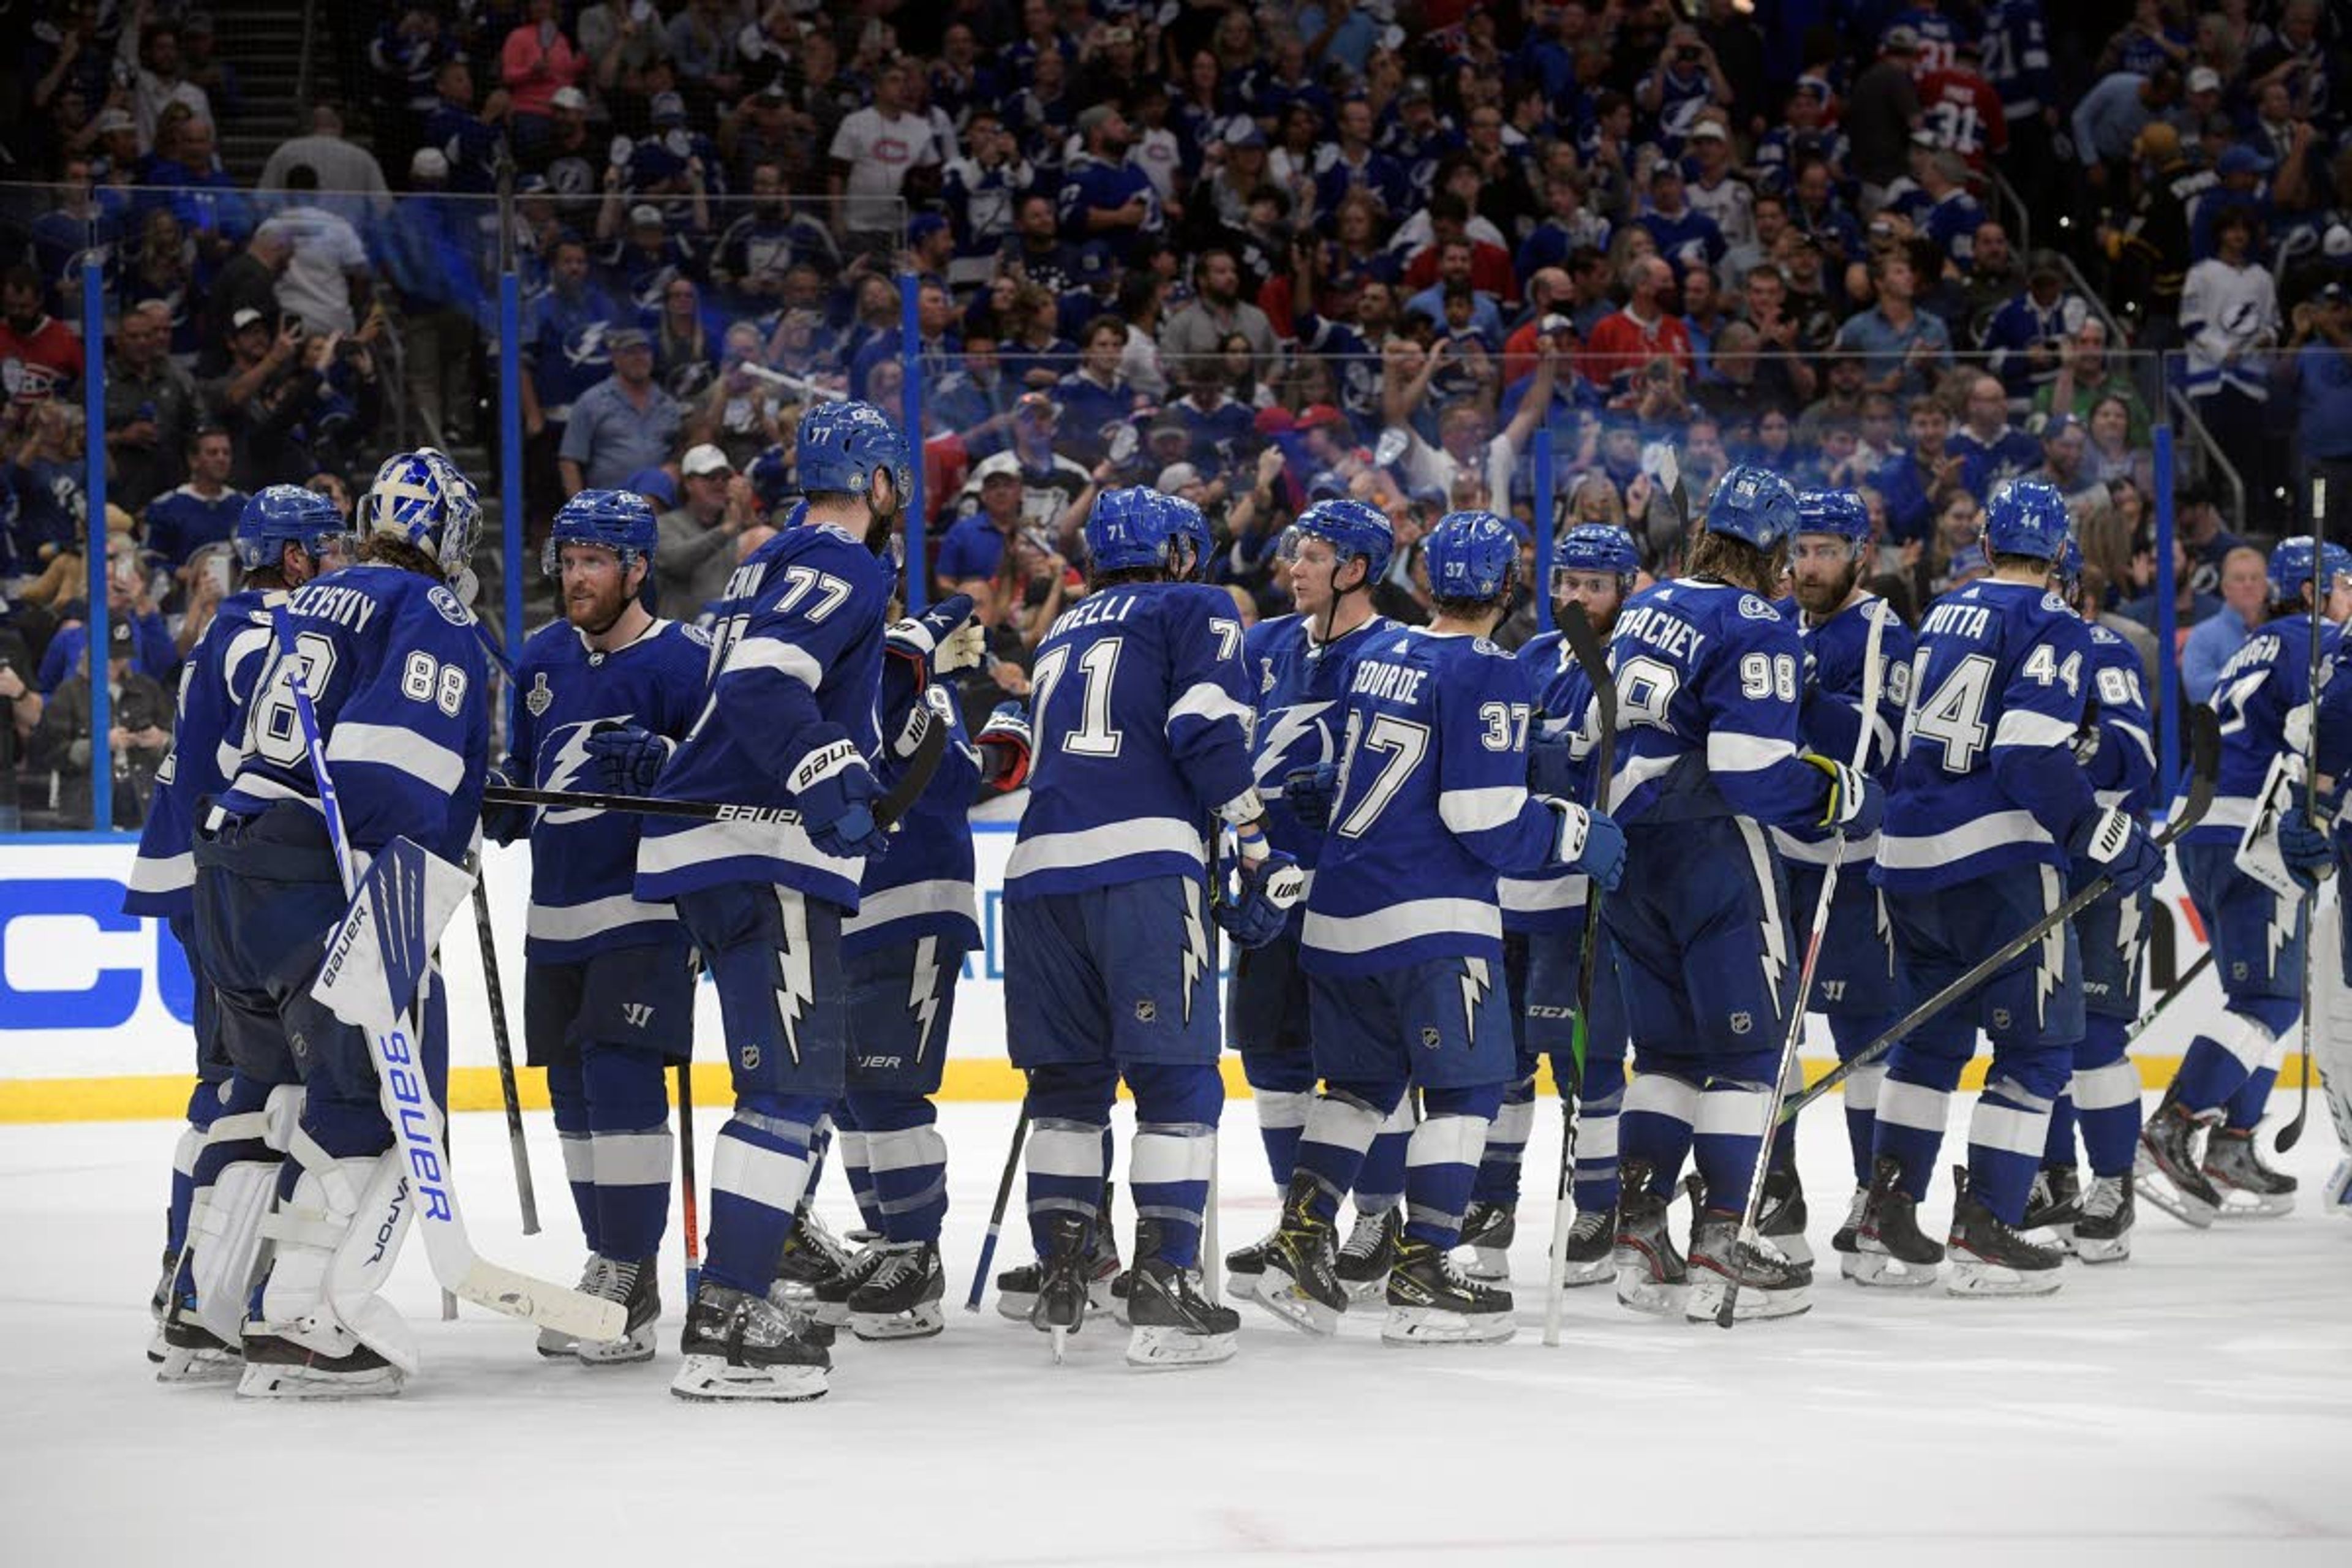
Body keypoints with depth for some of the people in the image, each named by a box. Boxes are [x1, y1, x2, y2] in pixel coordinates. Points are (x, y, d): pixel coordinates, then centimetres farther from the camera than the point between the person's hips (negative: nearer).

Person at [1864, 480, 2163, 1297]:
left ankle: (1886, 1220, 16)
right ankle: (1985, 1233, -4)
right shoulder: (2050, 626, -9)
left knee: (1935, 1030, 19)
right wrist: (2112, 842, -13)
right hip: (1996, 859, -8)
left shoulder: (1946, 612, 15)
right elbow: (2033, 758, -19)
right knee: (2035, 1040, 1)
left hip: (1910, 853, 8)